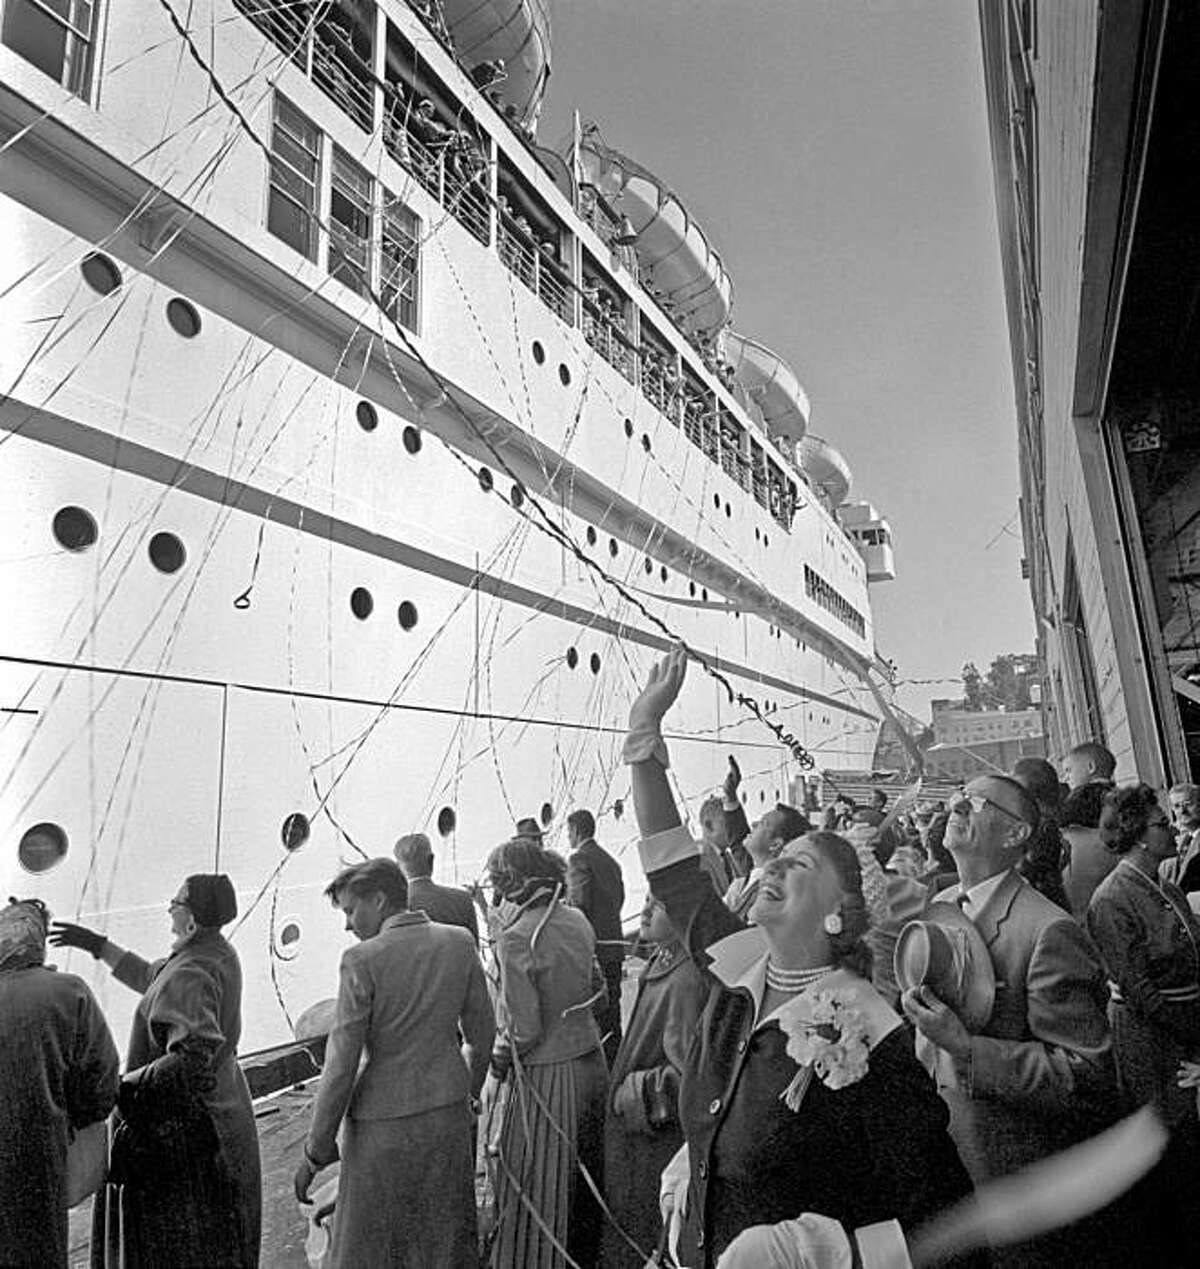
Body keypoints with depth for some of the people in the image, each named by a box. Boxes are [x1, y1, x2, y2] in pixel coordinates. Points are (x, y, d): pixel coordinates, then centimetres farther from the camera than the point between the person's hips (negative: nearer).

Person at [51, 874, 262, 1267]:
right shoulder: (219, 954, 1)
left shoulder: (189, 976, -28)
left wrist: (121, 1087, -32)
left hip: (184, 1126, -9)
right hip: (219, 1112, 9)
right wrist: (98, 945, 13)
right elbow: (153, 979, 15)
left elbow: (193, 1060, -37)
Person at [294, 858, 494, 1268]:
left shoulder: (362, 960, -18)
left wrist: (315, 1151, -4)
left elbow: (341, 1063, -15)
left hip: (384, 1125, -4)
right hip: (450, 1112, 5)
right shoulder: (459, 943, -4)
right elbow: (483, 1035, 4)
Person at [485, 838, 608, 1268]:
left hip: (546, 1075, -7)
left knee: (536, 1196, 14)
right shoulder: (577, 920, -2)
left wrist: (496, 1071, -3)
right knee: (582, 1182, 26)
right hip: (590, 1061, 7)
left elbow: (523, 1030, -20)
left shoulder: (516, 938, -21)